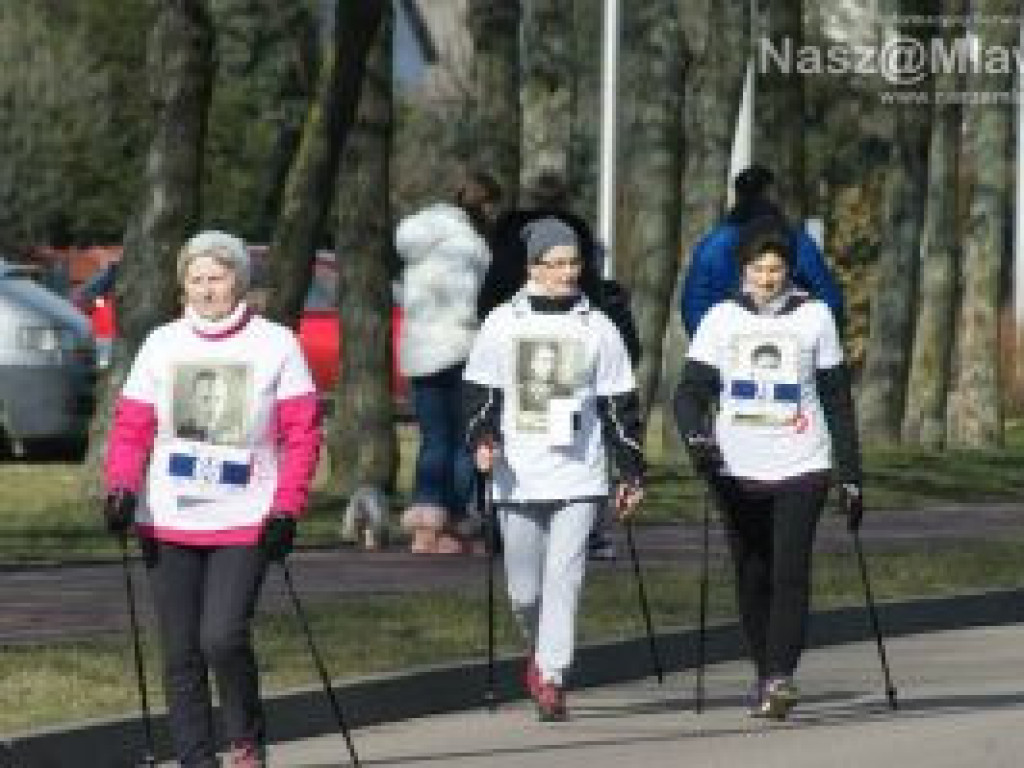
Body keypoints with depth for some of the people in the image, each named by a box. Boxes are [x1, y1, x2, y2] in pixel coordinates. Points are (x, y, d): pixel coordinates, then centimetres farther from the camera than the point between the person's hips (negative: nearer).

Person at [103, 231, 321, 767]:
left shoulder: (275, 345, 1)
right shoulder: (162, 345, 8)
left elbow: (302, 434, 1)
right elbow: (131, 426, 7)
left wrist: (286, 509, -8)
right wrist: (121, 487, -10)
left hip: (244, 522, -3)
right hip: (168, 523, 3)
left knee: (222, 637, -17)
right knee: (180, 653, 3)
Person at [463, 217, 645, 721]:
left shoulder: (596, 328, 6)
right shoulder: (503, 324, 5)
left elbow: (619, 405, 9)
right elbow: (478, 392, 8)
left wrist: (632, 472, 8)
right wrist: (482, 438, -10)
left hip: (579, 476, -1)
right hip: (517, 478, 1)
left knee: (564, 579, -11)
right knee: (523, 585, 6)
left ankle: (551, 679, -10)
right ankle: (539, 649, 34)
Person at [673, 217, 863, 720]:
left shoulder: (813, 317, 6)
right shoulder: (721, 320, 6)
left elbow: (837, 400, 10)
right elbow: (690, 390, 0)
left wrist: (849, 474, 8)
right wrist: (696, 435, -21)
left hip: (801, 469, -2)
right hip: (737, 470, 2)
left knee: (790, 573, -14)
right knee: (752, 578, 7)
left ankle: (780, 678, -20)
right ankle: (765, 675, 20)